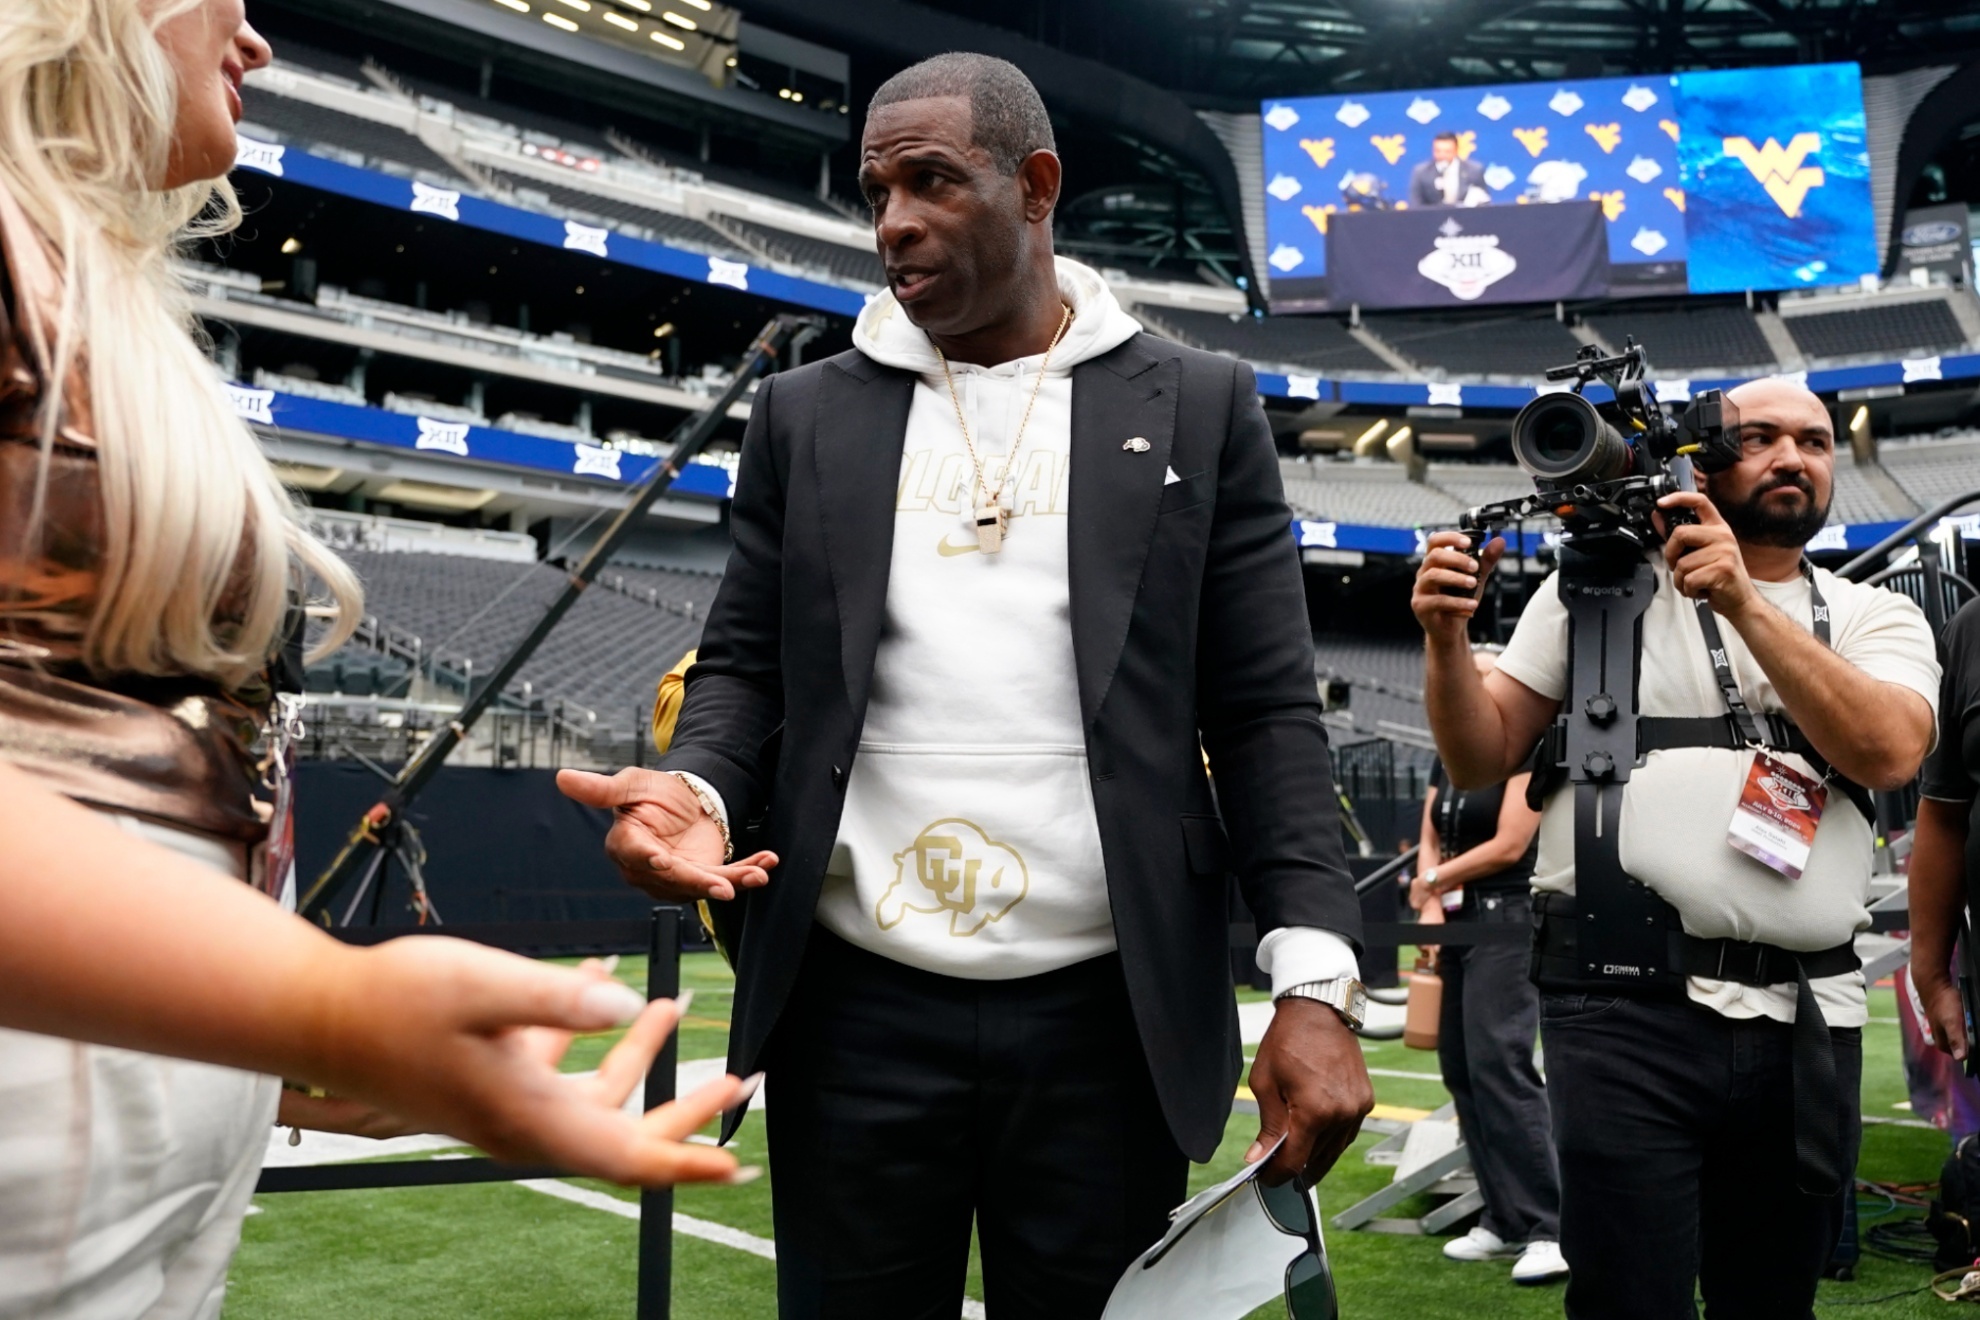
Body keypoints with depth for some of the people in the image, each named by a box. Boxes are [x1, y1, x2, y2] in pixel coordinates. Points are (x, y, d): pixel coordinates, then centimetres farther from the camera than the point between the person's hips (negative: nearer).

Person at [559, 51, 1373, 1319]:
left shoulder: (1198, 406, 4)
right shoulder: (808, 415, 9)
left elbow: (1266, 709, 0)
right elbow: (748, 666, 10)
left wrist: (1318, 980, -10)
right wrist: (695, 789, -13)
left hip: (1108, 1016, -1)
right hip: (858, 1011, 2)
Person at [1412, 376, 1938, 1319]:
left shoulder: (1877, 618, 13)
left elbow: (1888, 749, -8)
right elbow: (1483, 759, 6)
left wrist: (1746, 605, -16)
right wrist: (1446, 640, -12)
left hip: (1809, 1021, 3)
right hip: (1625, 1005, -3)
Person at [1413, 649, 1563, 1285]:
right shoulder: (1446, 762, 16)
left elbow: (1509, 845, -13)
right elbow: (1429, 843, 12)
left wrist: (1432, 881, -2)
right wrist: (1432, 908, -6)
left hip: (1506, 922, -8)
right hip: (1458, 925, 8)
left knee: (1499, 1063, -18)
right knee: (1461, 1069, 6)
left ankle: (1551, 1227, -16)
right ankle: (1504, 1219, 13)